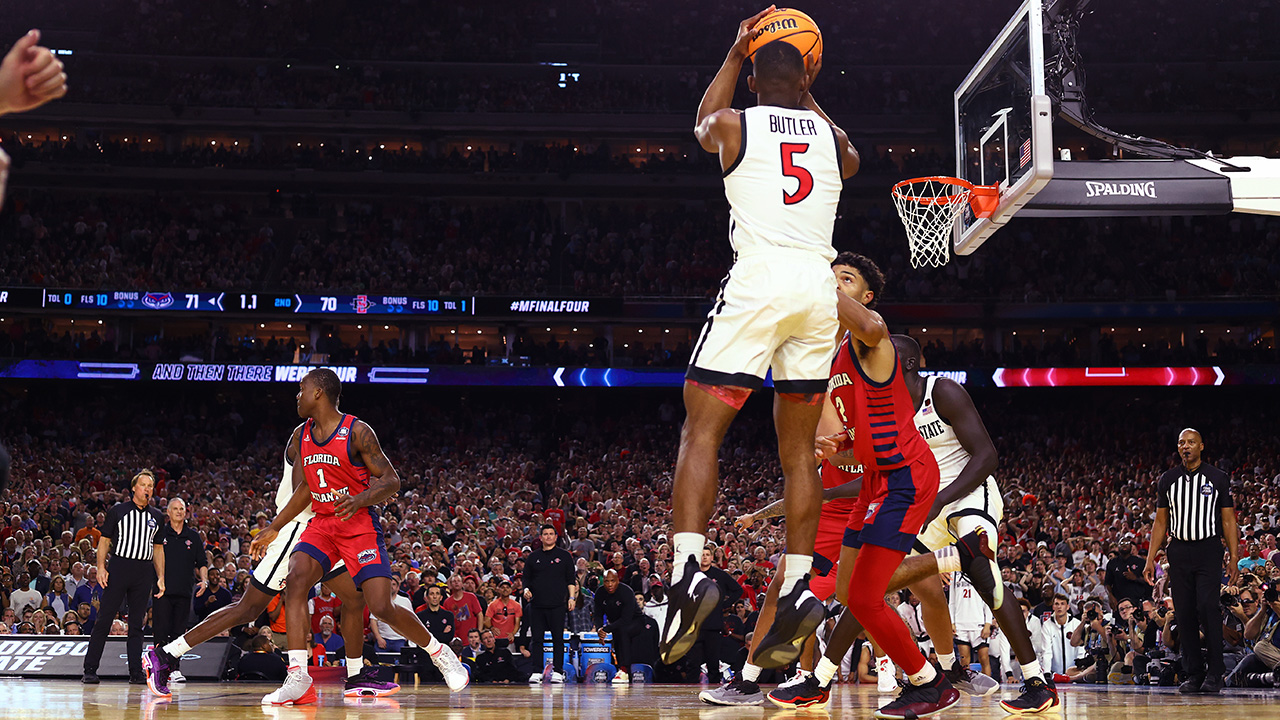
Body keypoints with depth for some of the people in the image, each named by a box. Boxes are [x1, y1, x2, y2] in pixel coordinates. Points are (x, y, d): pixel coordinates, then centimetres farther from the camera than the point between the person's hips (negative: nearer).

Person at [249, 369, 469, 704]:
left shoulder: (357, 431, -12)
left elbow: (391, 481, -11)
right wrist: (273, 529, 18)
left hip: (360, 525, -6)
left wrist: (359, 500, -29)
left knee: (382, 607, -13)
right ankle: (298, 680, -23)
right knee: (295, 579, -21)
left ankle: (440, 652, 14)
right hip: (322, 524, 6)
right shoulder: (302, 437, 8)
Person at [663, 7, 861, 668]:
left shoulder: (733, 124, 8)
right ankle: (798, 589, 6)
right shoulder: (832, 136, 16)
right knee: (798, 447, 12)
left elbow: (702, 124, 35)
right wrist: (809, 96, 48)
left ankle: (688, 570, -18)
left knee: (700, 431, -1)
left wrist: (735, 54, 43)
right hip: (819, 291, 4)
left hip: (758, 284, -4)